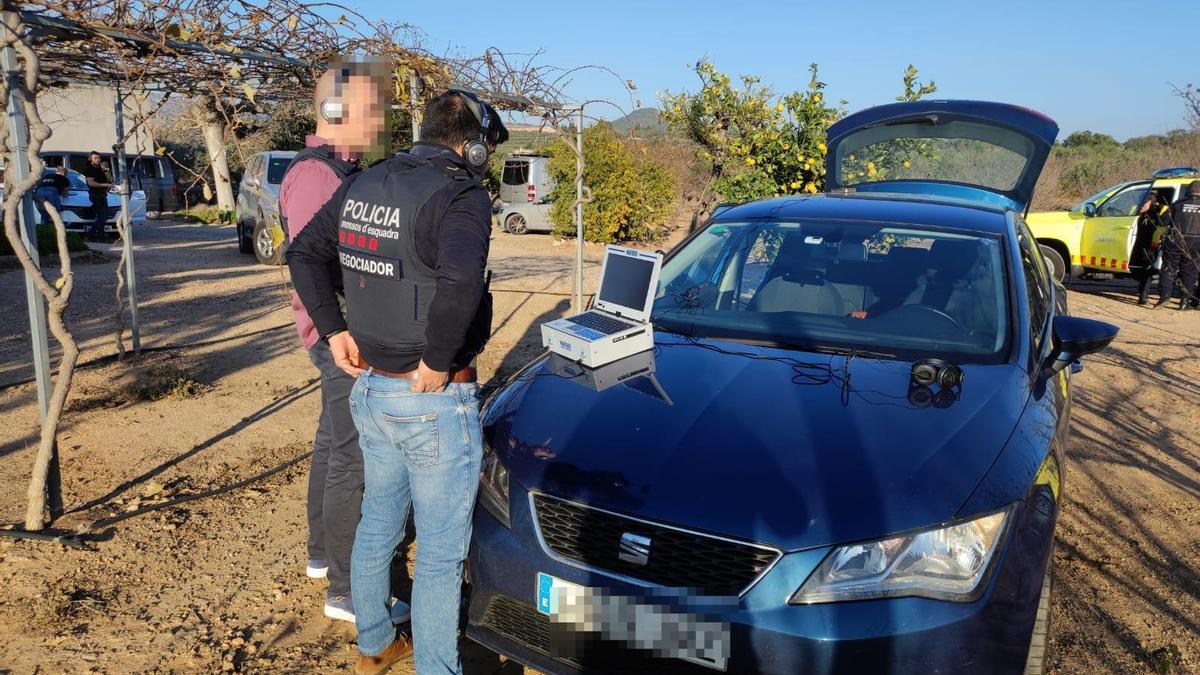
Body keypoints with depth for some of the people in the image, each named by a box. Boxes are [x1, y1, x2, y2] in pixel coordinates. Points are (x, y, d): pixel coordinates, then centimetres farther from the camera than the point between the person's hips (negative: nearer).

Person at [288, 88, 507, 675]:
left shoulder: (362, 185, 7)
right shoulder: (459, 194, -18)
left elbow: (304, 253, 15)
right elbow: (461, 281, -37)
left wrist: (334, 328, 12)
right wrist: (437, 360, -24)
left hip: (369, 388, 8)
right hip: (434, 402, -8)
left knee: (377, 524, 24)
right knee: (440, 552, 7)